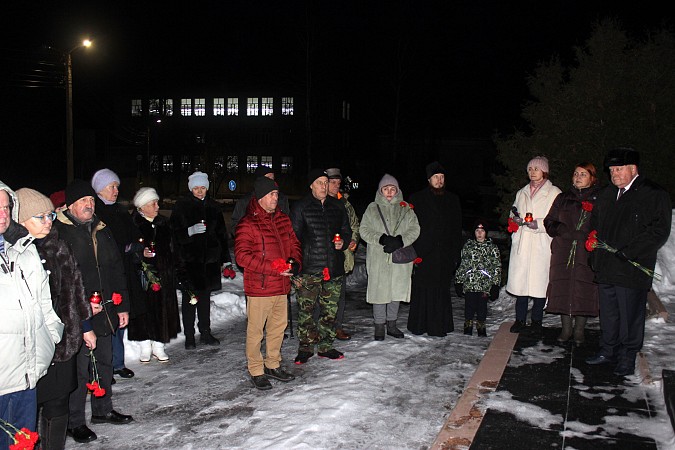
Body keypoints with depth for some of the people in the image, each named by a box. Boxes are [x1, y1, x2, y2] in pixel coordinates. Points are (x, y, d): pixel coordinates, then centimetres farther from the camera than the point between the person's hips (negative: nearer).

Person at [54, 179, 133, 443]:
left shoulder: (102, 231, 13)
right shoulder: (58, 233, -9)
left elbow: (117, 271, 17)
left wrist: (122, 306, 14)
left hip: (104, 311, 7)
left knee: (105, 361, 18)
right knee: (79, 367, -1)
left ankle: (103, 410, 35)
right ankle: (74, 421, 15)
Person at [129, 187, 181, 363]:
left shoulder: (163, 222, 10)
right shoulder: (133, 224, -7)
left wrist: (171, 272, 13)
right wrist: (141, 254, -22)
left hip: (163, 274, 4)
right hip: (141, 274, -4)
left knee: (162, 308, 5)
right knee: (144, 309, 1)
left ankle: (158, 346, 17)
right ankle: (145, 347, 16)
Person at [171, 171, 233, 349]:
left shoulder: (213, 207, 9)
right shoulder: (182, 206, -3)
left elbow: (222, 234, 13)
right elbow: (174, 232, -6)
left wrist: (226, 260, 11)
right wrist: (190, 231, -25)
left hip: (209, 259, 4)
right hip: (189, 259, -3)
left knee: (205, 296, 13)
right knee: (189, 298, 1)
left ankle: (205, 333, 23)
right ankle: (189, 336, 10)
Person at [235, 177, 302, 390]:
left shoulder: (283, 219, 10)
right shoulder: (247, 224, -12)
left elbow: (294, 243, 19)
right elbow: (242, 256, -19)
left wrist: (295, 262, -3)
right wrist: (273, 268, -22)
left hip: (281, 285, 7)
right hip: (258, 287, -7)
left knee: (278, 326, 17)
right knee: (255, 330, 3)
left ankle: (273, 365, 33)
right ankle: (256, 371, 17)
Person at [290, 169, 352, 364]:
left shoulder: (337, 206, 11)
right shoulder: (300, 207, -1)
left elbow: (347, 230, 23)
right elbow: (293, 239, -2)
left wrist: (343, 241, -2)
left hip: (334, 268, 4)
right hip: (309, 269, -4)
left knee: (330, 310, 10)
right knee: (306, 310, 1)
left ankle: (326, 346, 22)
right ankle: (306, 348, 14)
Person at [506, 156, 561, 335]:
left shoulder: (554, 193, 0)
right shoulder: (521, 193, 18)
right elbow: (513, 213, 26)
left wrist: (539, 224, -17)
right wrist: (515, 218, 4)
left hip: (541, 245, -4)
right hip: (521, 244, 4)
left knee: (539, 281, -1)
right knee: (520, 280, 2)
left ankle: (536, 321, 12)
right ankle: (520, 319, 13)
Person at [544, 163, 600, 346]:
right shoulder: (563, 199, 13)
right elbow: (549, 221, 13)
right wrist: (560, 229, -7)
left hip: (587, 253, -2)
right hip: (563, 252, 3)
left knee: (584, 289, -1)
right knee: (563, 288, 3)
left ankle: (579, 330, 14)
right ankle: (566, 329, 17)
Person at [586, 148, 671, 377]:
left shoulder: (654, 194, -7)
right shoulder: (606, 195, 14)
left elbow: (659, 232, -14)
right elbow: (595, 223, 28)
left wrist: (627, 252, -18)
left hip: (632, 270, -6)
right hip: (606, 268, 6)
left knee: (630, 316, 2)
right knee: (608, 313, 16)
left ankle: (627, 358, 16)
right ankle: (608, 351, 31)